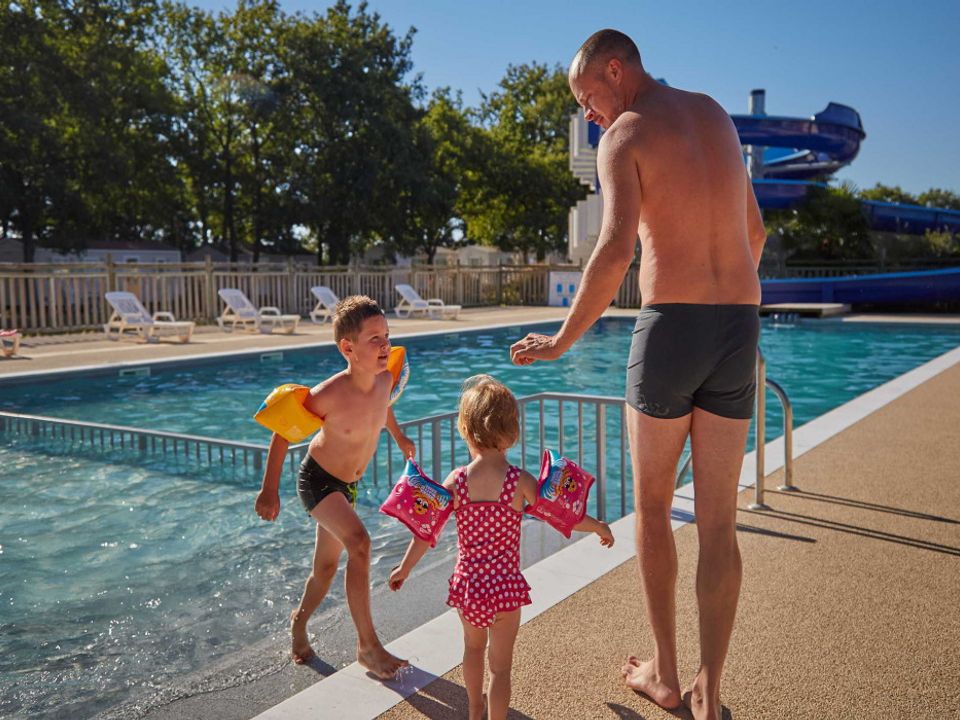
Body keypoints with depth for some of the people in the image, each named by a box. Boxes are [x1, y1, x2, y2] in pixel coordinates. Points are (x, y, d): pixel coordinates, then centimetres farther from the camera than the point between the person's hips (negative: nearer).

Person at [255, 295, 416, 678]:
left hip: (348, 484, 7)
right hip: (317, 479, -6)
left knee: (326, 566, 17)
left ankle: (299, 621, 45)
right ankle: (367, 646, -16)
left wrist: (399, 436, 25)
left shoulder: (384, 379, -15)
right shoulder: (328, 395, -32)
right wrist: (269, 490, -12)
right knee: (359, 543, -27)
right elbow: (284, 432, -16)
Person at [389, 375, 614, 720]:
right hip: (504, 585, -3)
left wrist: (404, 568, 9)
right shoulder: (520, 481, -14)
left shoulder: (457, 481, -10)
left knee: (473, 648, 28)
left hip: (467, 584, 3)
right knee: (500, 665, 12)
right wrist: (600, 527, 10)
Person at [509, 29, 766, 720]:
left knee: (653, 507, 12)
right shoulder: (716, 114, 18)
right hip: (740, 326, 6)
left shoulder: (624, 135, -4)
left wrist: (562, 340, -10)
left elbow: (616, 249, -19)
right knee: (719, 522, 9)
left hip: (669, 326, -5)